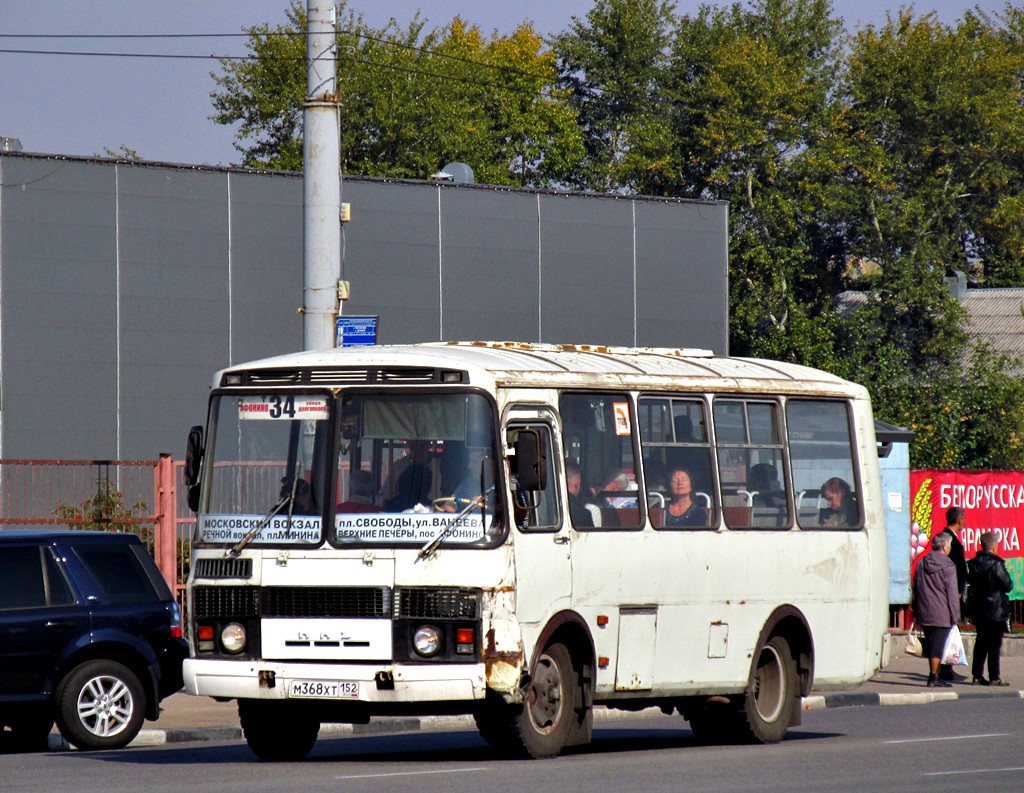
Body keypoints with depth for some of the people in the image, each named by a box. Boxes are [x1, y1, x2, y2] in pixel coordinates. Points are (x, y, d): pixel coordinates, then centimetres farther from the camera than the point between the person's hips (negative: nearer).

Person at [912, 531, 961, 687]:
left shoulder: (921, 564, 8)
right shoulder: (948, 567, -9)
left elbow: (916, 589, 13)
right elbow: (952, 593, -10)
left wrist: (916, 612, 19)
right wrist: (955, 616, -5)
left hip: (924, 614, 6)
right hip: (941, 614, -6)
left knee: (931, 645, 13)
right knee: (938, 645, -2)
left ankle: (934, 676, 17)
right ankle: (933, 676, -6)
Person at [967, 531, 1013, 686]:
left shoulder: (974, 562, 3)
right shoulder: (996, 564, -17)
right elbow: (1008, 586, -12)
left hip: (978, 608, 6)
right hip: (995, 609, -6)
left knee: (981, 642, 14)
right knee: (994, 644, -1)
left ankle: (977, 675, 15)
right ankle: (994, 677, 0)